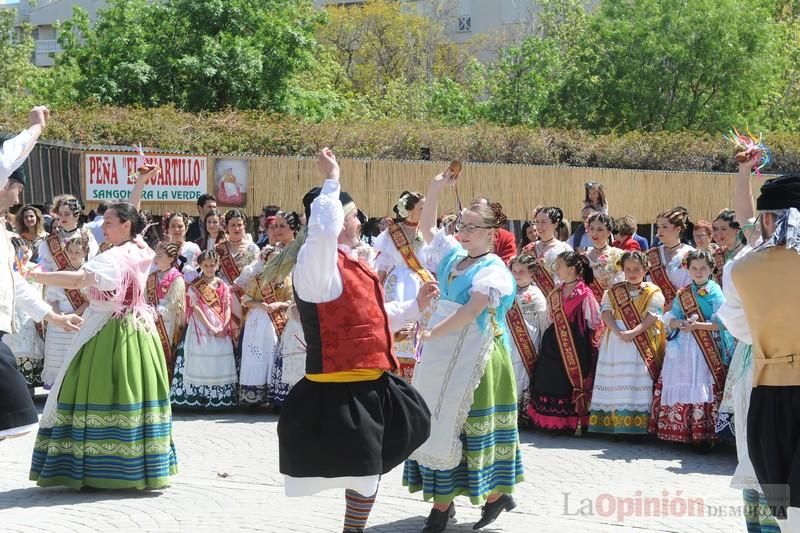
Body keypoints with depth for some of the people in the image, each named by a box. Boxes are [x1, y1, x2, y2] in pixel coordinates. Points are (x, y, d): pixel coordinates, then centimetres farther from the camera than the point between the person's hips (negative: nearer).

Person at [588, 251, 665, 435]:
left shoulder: (653, 292, 2)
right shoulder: (613, 290, 12)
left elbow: (652, 317, -8)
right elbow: (606, 313, 1)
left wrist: (633, 333, -20)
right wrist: (618, 332, -15)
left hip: (642, 342, -3)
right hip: (615, 341, 3)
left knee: (638, 381, -8)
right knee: (614, 380, 0)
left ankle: (636, 424, -9)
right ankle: (614, 420, 1)